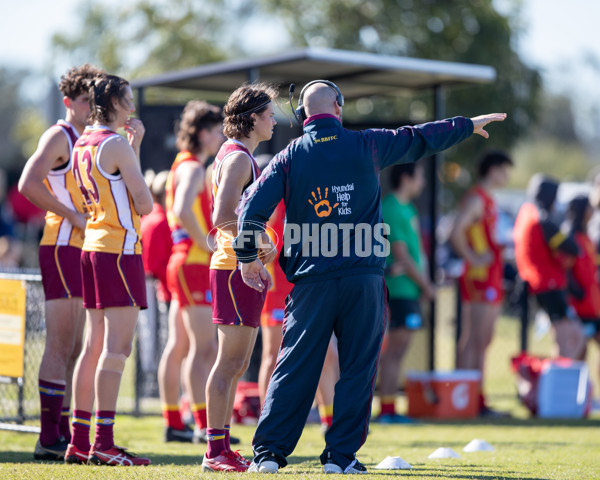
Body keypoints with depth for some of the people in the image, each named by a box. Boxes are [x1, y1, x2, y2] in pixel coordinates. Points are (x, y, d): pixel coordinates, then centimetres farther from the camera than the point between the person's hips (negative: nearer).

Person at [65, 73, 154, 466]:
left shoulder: (83, 145, 15)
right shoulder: (116, 145, -11)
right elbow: (145, 204, -9)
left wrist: (134, 146, 18)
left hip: (92, 246, 9)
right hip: (119, 248, -9)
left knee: (95, 346, 11)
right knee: (117, 348, -10)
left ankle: (79, 441, 12)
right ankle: (104, 444, -13)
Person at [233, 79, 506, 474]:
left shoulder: (290, 157, 3)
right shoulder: (367, 145, 3)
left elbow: (253, 208, -3)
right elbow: (420, 139, 15)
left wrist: (249, 259, 8)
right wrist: (468, 126, 30)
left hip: (312, 281, 1)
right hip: (364, 278, -1)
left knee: (295, 367, 5)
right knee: (358, 368, 6)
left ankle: (269, 452, 2)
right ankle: (341, 455, 4)